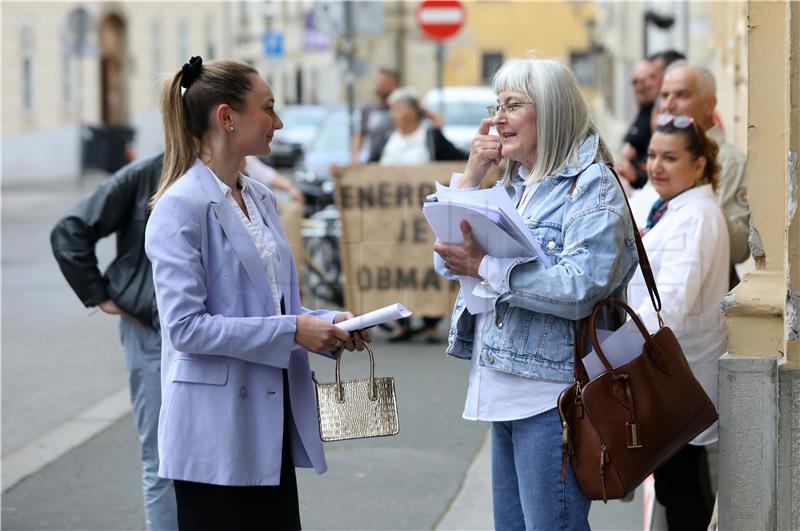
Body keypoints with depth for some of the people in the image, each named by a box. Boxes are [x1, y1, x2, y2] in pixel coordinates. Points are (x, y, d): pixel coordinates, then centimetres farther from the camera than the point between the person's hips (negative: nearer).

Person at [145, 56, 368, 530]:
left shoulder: (260, 199, 12)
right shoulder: (182, 207, -13)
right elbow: (185, 327, -19)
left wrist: (327, 324, 2)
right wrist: (292, 331, -20)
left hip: (271, 422, 8)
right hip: (217, 433, -8)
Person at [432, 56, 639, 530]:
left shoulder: (591, 185, -9)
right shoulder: (513, 186, 16)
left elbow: (579, 289, -23)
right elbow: (448, 260, 11)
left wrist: (484, 266, -20)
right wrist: (472, 175, 3)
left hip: (552, 393, -9)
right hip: (504, 387, 9)